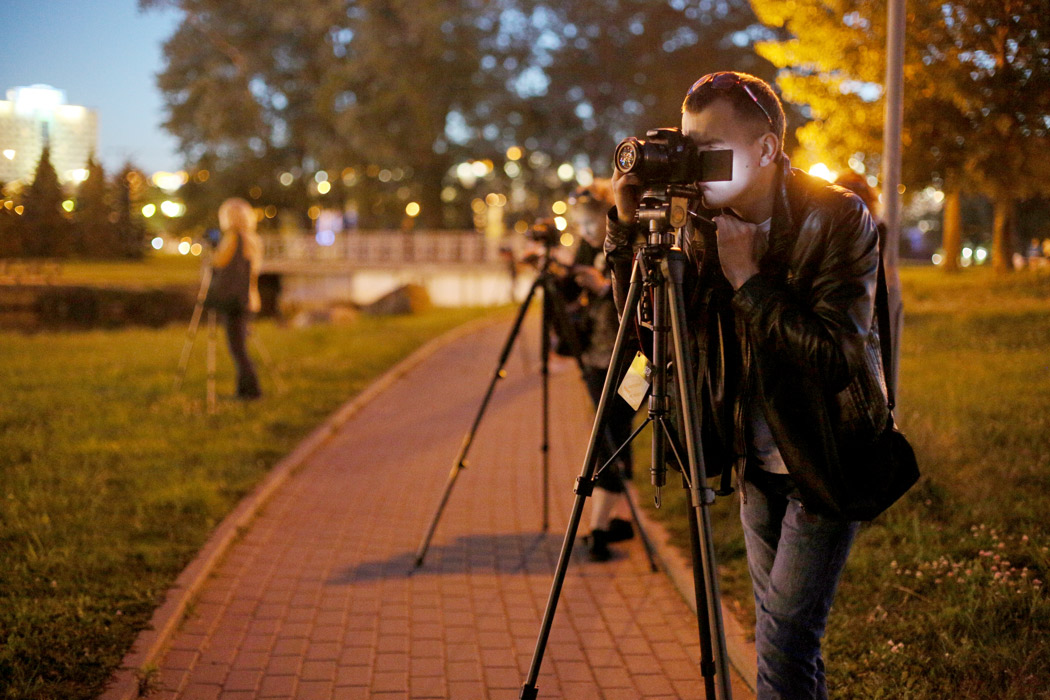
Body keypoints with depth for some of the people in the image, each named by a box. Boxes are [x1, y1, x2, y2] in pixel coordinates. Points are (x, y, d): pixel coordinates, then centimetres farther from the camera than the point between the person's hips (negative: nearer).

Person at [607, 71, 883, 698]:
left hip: (825, 460, -6)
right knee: (783, 635, 17)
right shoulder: (710, 224, -2)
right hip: (759, 462, 6)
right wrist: (629, 227, -13)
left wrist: (749, 279, -25)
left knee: (784, 642, -8)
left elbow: (839, 357, -27)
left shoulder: (838, 218, -18)